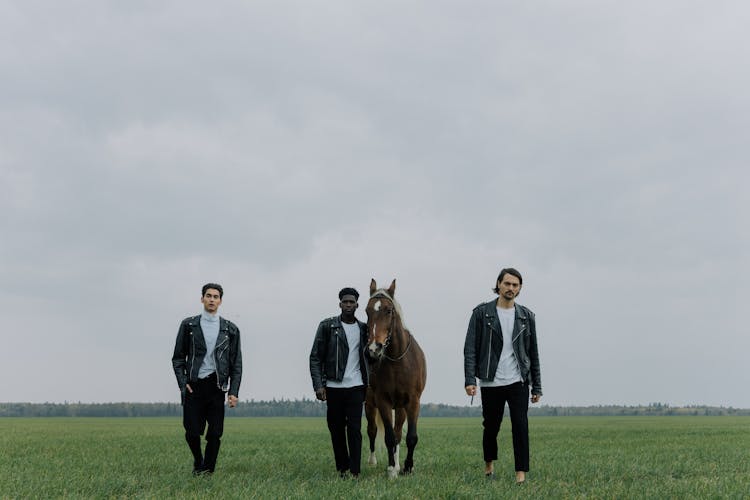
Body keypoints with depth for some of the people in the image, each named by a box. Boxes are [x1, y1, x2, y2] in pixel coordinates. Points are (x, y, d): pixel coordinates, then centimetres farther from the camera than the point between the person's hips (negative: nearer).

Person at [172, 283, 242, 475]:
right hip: (193, 386, 0)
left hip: (216, 386, 0)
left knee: (215, 434, -4)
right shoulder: (188, 325, 6)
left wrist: (234, 391, -1)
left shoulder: (230, 329, 7)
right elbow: (178, 358, 8)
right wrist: (183, 383, -4)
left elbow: (236, 363, 7)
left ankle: (207, 470, 11)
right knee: (192, 432, -1)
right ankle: (198, 461, 27)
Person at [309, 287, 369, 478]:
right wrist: (318, 385, -10)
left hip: (356, 386, 1)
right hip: (333, 387, -1)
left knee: (354, 430, -7)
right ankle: (342, 469, 18)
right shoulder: (327, 326, 0)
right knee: (336, 430, 7)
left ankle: (354, 472, -7)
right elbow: (315, 358, -2)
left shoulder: (363, 328, 8)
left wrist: (370, 386, 11)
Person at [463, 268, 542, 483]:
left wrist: (537, 386, 7)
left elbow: (533, 353, 9)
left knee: (520, 427, -9)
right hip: (490, 383, -1)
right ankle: (489, 464, 35)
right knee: (491, 427, 12)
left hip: (518, 383, 1)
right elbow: (470, 348, -5)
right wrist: (469, 380, -14)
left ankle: (521, 473, -4)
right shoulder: (481, 313, -2)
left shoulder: (526, 316, 5)